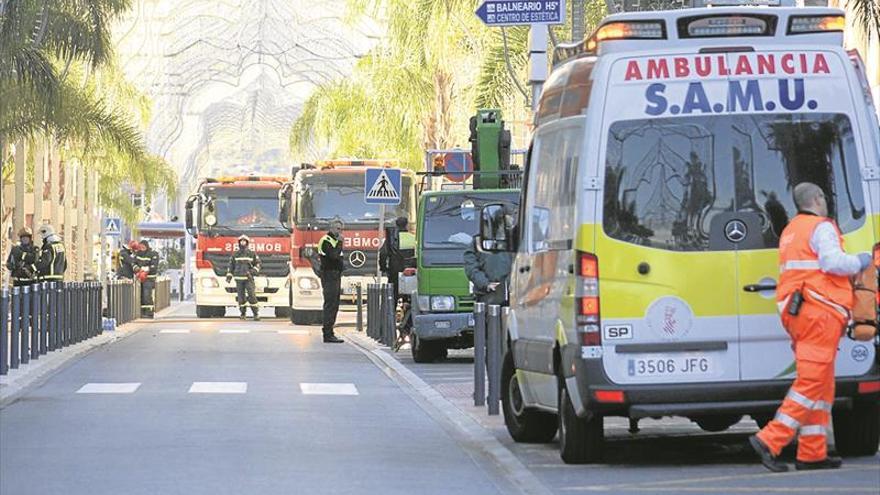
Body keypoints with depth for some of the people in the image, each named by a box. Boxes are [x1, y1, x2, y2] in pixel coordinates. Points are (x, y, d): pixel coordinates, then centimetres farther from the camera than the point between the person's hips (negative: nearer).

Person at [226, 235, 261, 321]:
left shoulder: (252, 253, 1)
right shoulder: (235, 254, 7)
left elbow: (258, 264, 5)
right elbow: (231, 265, 12)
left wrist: (253, 271, -12)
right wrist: (229, 276, 3)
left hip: (249, 278, -2)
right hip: (239, 279, 2)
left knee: (252, 296, -12)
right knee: (241, 297, 3)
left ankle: (256, 314, -9)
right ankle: (243, 313, 16)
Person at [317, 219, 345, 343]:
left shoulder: (335, 240, 19)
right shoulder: (326, 241, -11)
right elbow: (333, 255, -25)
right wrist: (340, 243, -17)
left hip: (336, 276, 10)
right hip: (329, 275, -10)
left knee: (334, 305, 12)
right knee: (330, 305, -12)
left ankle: (328, 332, 16)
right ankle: (328, 335, -14)